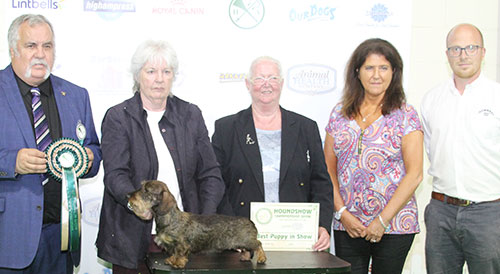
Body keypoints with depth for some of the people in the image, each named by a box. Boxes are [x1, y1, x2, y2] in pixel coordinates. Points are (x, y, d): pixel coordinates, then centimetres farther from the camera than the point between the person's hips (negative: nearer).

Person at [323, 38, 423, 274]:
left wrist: (383, 220, -11)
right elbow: (329, 169, 9)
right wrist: (342, 212, -3)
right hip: (347, 226, 2)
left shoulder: (405, 116, -1)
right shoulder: (340, 114, 8)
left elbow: (414, 174, -7)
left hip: (394, 226, -2)